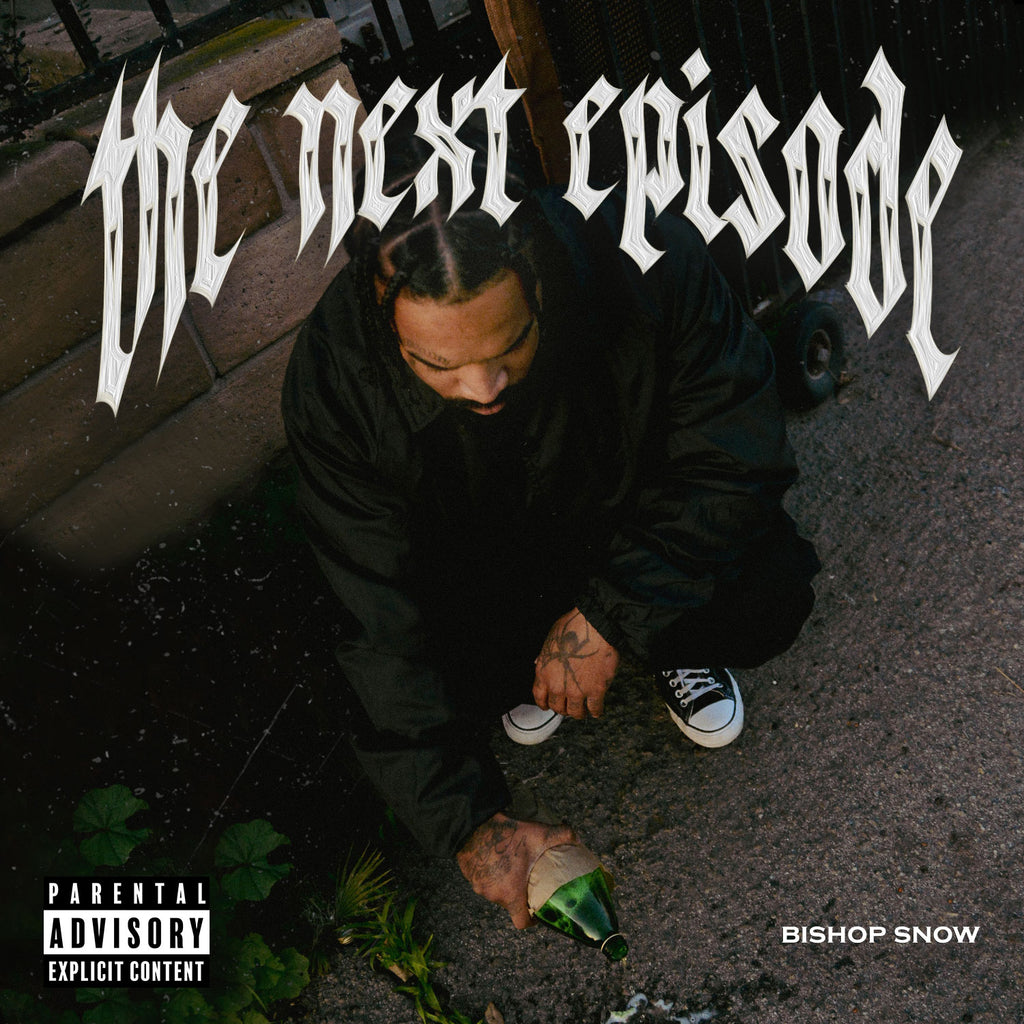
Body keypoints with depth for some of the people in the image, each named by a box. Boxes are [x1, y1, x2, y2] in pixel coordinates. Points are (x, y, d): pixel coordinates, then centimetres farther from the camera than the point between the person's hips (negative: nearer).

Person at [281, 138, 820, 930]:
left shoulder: (646, 257, -34)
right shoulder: (333, 381, -31)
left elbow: (739, 456, -21)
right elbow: (387, 623, -25)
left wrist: (614, 613, -28)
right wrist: (470, 820, -29)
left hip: (638, 515, 0)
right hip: (480, 560, 1)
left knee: (768, 603, -24)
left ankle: (668, 639, 13)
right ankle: (528, 657, 13)